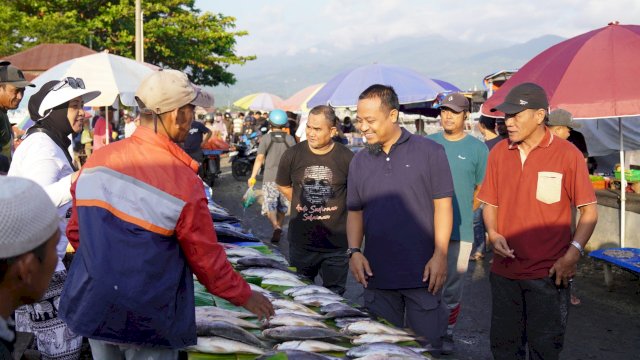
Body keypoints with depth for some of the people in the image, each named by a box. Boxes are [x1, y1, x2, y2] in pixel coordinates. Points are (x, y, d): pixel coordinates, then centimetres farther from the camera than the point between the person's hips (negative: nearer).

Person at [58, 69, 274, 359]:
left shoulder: (97, 160, -6)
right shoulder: (183, 182, -20)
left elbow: (76, 231, 6)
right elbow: (207, 259, -11)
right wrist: (245, 296, 5)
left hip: (92, 310, 5)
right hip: (146, 322, -5)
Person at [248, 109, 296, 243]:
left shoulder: (266, 138, -3)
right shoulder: (290, 139, 1)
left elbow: (259, 158, -8)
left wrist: (252, 177, -3)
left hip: (270, 178, -2)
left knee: (269, 205, -4)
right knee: (282, 205, 18)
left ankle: (276, 227, -26)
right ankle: (279, 228, 28)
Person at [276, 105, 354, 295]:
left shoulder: (347, 158, -10)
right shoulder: (292, 155, -5)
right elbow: (283, 185, 12)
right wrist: (302, 206, 8)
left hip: (336, 244, -1)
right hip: (301, 242, 2)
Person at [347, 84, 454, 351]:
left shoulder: (429, 152, -4)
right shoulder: (359, 161, 8)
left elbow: (443, 206, -5)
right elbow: (355, 212, 12)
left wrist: (439, 255, -11)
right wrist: (354, 251, -2)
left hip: (422, 273, -3)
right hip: (377, 273, 4)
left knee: (426, 346, 6)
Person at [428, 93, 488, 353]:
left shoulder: (478, 149, -1)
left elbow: (481, 190, 5)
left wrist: (462, 215, 0)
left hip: (459, 232, -2)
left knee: (452, 288, 7)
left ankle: (448, 333, 22)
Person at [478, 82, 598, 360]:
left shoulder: (567, 154, -8)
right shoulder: (498, 153, 3)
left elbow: (589, 211, -5)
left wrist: (572, 254, -16)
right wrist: (493, 234, -8)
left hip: (549, 273, -4)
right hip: (504, 270, 4)